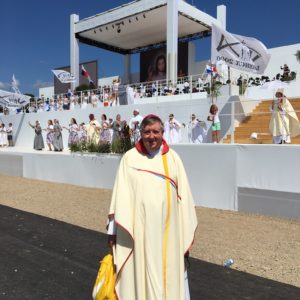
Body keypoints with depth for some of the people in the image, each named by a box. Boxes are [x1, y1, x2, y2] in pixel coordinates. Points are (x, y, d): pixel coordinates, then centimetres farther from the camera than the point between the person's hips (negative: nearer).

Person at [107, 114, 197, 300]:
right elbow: (120, 194, -3)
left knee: (169, 275, 11)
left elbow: (184, 194, 2)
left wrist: (187, 231, 2)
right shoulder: (130, 158, -2)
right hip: (138, 228, -1)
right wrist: (113, 230, -4)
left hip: (167, 229, 2)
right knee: (139, 274, 7)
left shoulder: (172, 158, 2)